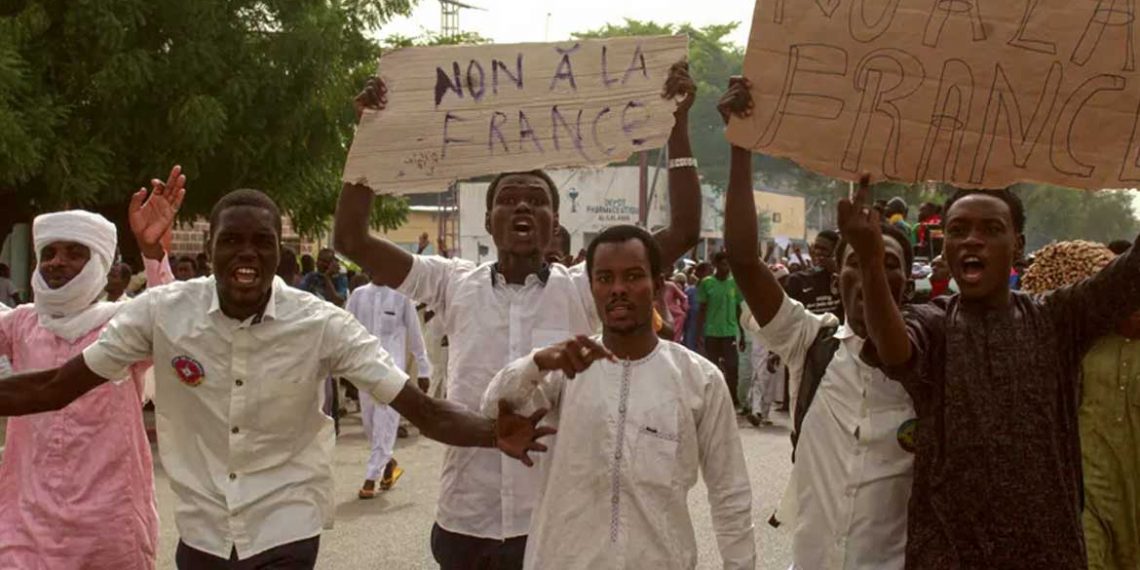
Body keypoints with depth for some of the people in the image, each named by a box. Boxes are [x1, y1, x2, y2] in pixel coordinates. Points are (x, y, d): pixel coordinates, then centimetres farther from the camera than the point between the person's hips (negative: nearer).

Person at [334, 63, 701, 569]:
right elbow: (351, 240, -1)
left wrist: (677, 125, -10)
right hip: (464, 521, 1)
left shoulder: (582, 289, -1)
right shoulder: (454, 285, 2)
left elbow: (684, 232, -7)